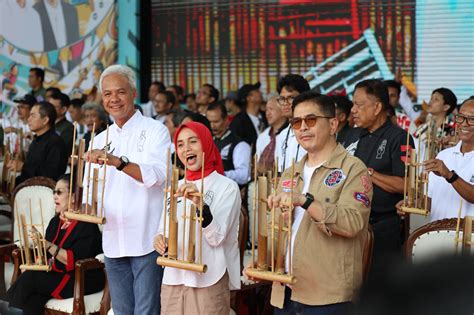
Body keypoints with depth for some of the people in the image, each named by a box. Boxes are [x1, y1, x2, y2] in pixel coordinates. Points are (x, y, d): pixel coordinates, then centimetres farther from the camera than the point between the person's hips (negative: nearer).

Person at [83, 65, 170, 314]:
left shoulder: (155, 130, -4)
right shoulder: (100, 140, 15)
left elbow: (158, 175, -20)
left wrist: (117, 161, -32)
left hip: (147, 240, -6)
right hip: (113, 242, 6)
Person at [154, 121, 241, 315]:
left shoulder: (227, 187, -5)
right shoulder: (174, 188, 11)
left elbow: (217, 238, -14)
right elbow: (164, 229, 15)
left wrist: (200, 204, -28)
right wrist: (160, 239, -7)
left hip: (209, 281, -5)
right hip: (173, 278, 5)